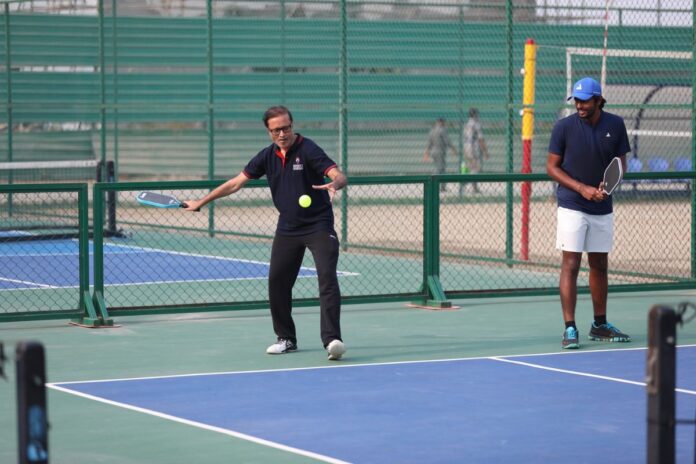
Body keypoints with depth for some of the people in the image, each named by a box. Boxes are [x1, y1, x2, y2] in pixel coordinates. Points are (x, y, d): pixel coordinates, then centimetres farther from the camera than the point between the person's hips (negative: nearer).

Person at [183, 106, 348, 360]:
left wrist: (334, 184, -49)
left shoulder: (308, 150, -16)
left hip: (318, 226, -6)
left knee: (327, 278, -18)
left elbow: (339, 175, -25)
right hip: (287, 228, 6)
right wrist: (201, 202, 11)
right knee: (277, 282, 5)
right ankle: (286, 338, 20)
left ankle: (332, 340, -24)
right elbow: (236, 182, 9)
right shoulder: (267, 156, 1)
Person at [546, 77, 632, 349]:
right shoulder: (564, 127, -9)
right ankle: (570, 329, -7)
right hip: (572, 207, -4)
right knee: (570, 265, -8)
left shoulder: (615, 125, 0)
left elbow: (620, 163, 8)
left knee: (600, 266, 12)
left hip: (602, 209, 4)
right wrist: (582, 188, -17)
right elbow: (552, 167, -5)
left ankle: (600, 325, 24)